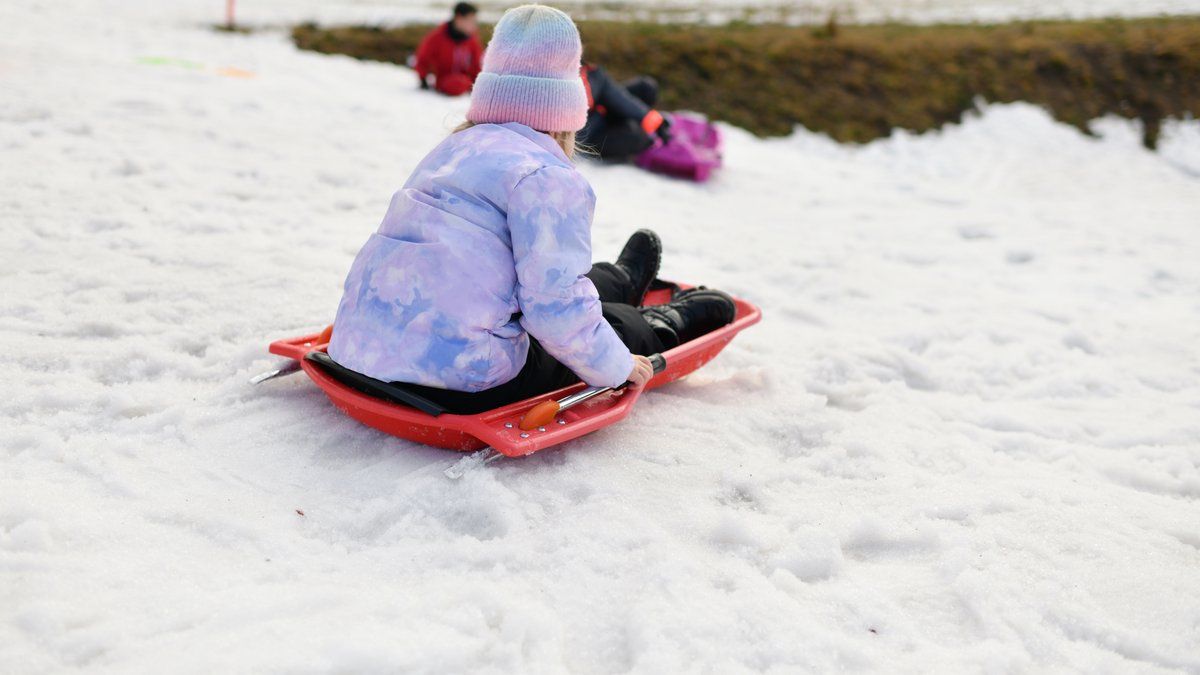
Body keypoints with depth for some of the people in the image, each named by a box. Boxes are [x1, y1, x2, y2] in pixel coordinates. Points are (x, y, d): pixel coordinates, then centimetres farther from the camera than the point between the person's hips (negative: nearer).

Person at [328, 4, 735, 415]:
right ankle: (666, 325, 47)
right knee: (612, 322, 17)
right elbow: (556, 309, -19)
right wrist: (619, 369, -2)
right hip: (461, 382, -8)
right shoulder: (548, 176, -16)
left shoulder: (455, 146, 10)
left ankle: (624, 280, 60)